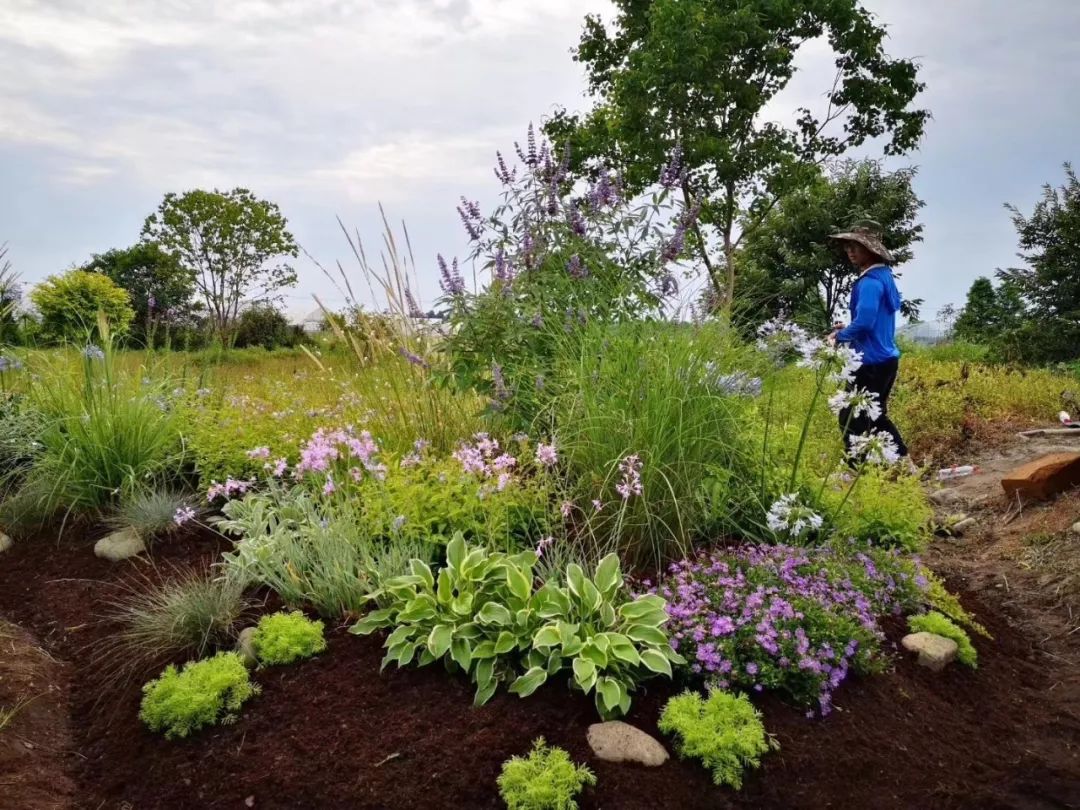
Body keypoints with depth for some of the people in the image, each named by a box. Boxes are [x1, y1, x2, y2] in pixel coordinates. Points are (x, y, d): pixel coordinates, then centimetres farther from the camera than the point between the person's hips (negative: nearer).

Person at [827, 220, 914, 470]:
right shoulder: (884, 276, 13)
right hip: (886, 359, 10)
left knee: (852, 420, 0)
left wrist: (840, 336, -11)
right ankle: (905, 462, 27)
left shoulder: (870, 282, -19)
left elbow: (864, 322, -28)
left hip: (872, 362, -10)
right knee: (875, 416, 22)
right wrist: (848, 328, 11)